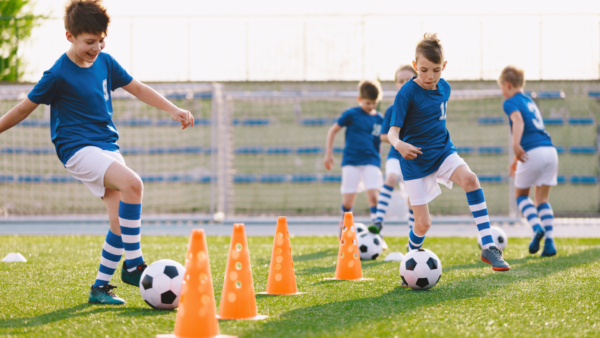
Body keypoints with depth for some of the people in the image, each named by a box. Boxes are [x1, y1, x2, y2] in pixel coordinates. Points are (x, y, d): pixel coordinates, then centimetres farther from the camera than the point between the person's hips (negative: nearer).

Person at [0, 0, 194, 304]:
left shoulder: (105, 62, 7)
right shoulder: (59, 74, -11)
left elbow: (138, 89, 15)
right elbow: (25, 108, 0)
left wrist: (173, 110, 7)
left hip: (107, 147, 7)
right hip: (78, 149, -7)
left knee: (121, 221, -3)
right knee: (132, 184, -30)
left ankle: (100, 287, 9)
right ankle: (133, 265, -23)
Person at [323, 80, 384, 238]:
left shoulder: (379, 119, 7)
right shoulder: (351, 114, -2)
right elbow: (333, 130, 5)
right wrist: (328, 154, 3)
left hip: (371, 161, 2)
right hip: (351, 161, -2)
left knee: (373, 195, -14)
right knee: (348, 201, -2)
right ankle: (344, 223, 24)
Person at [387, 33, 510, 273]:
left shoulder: (444, 88, 3)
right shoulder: (407, 93, -16)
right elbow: (393, 130, -21)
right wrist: (398, 144, -42)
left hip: (443, 151, 4)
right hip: (416, 160, -4)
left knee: (470, 179, -27)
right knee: (423, 224, -6)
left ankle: (488, 247, -27)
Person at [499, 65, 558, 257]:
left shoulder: (510, 102, 4)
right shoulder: (530, 102, 28)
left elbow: (518, 120, -18)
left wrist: (515, 145, -32)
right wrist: (516, 160, 43)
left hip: (533, 153, -6)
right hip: (550, 150, 6)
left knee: (521, 194, 13)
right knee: (542, 198, 12)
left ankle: (537, 227, -9)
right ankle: (549, 241, -1)